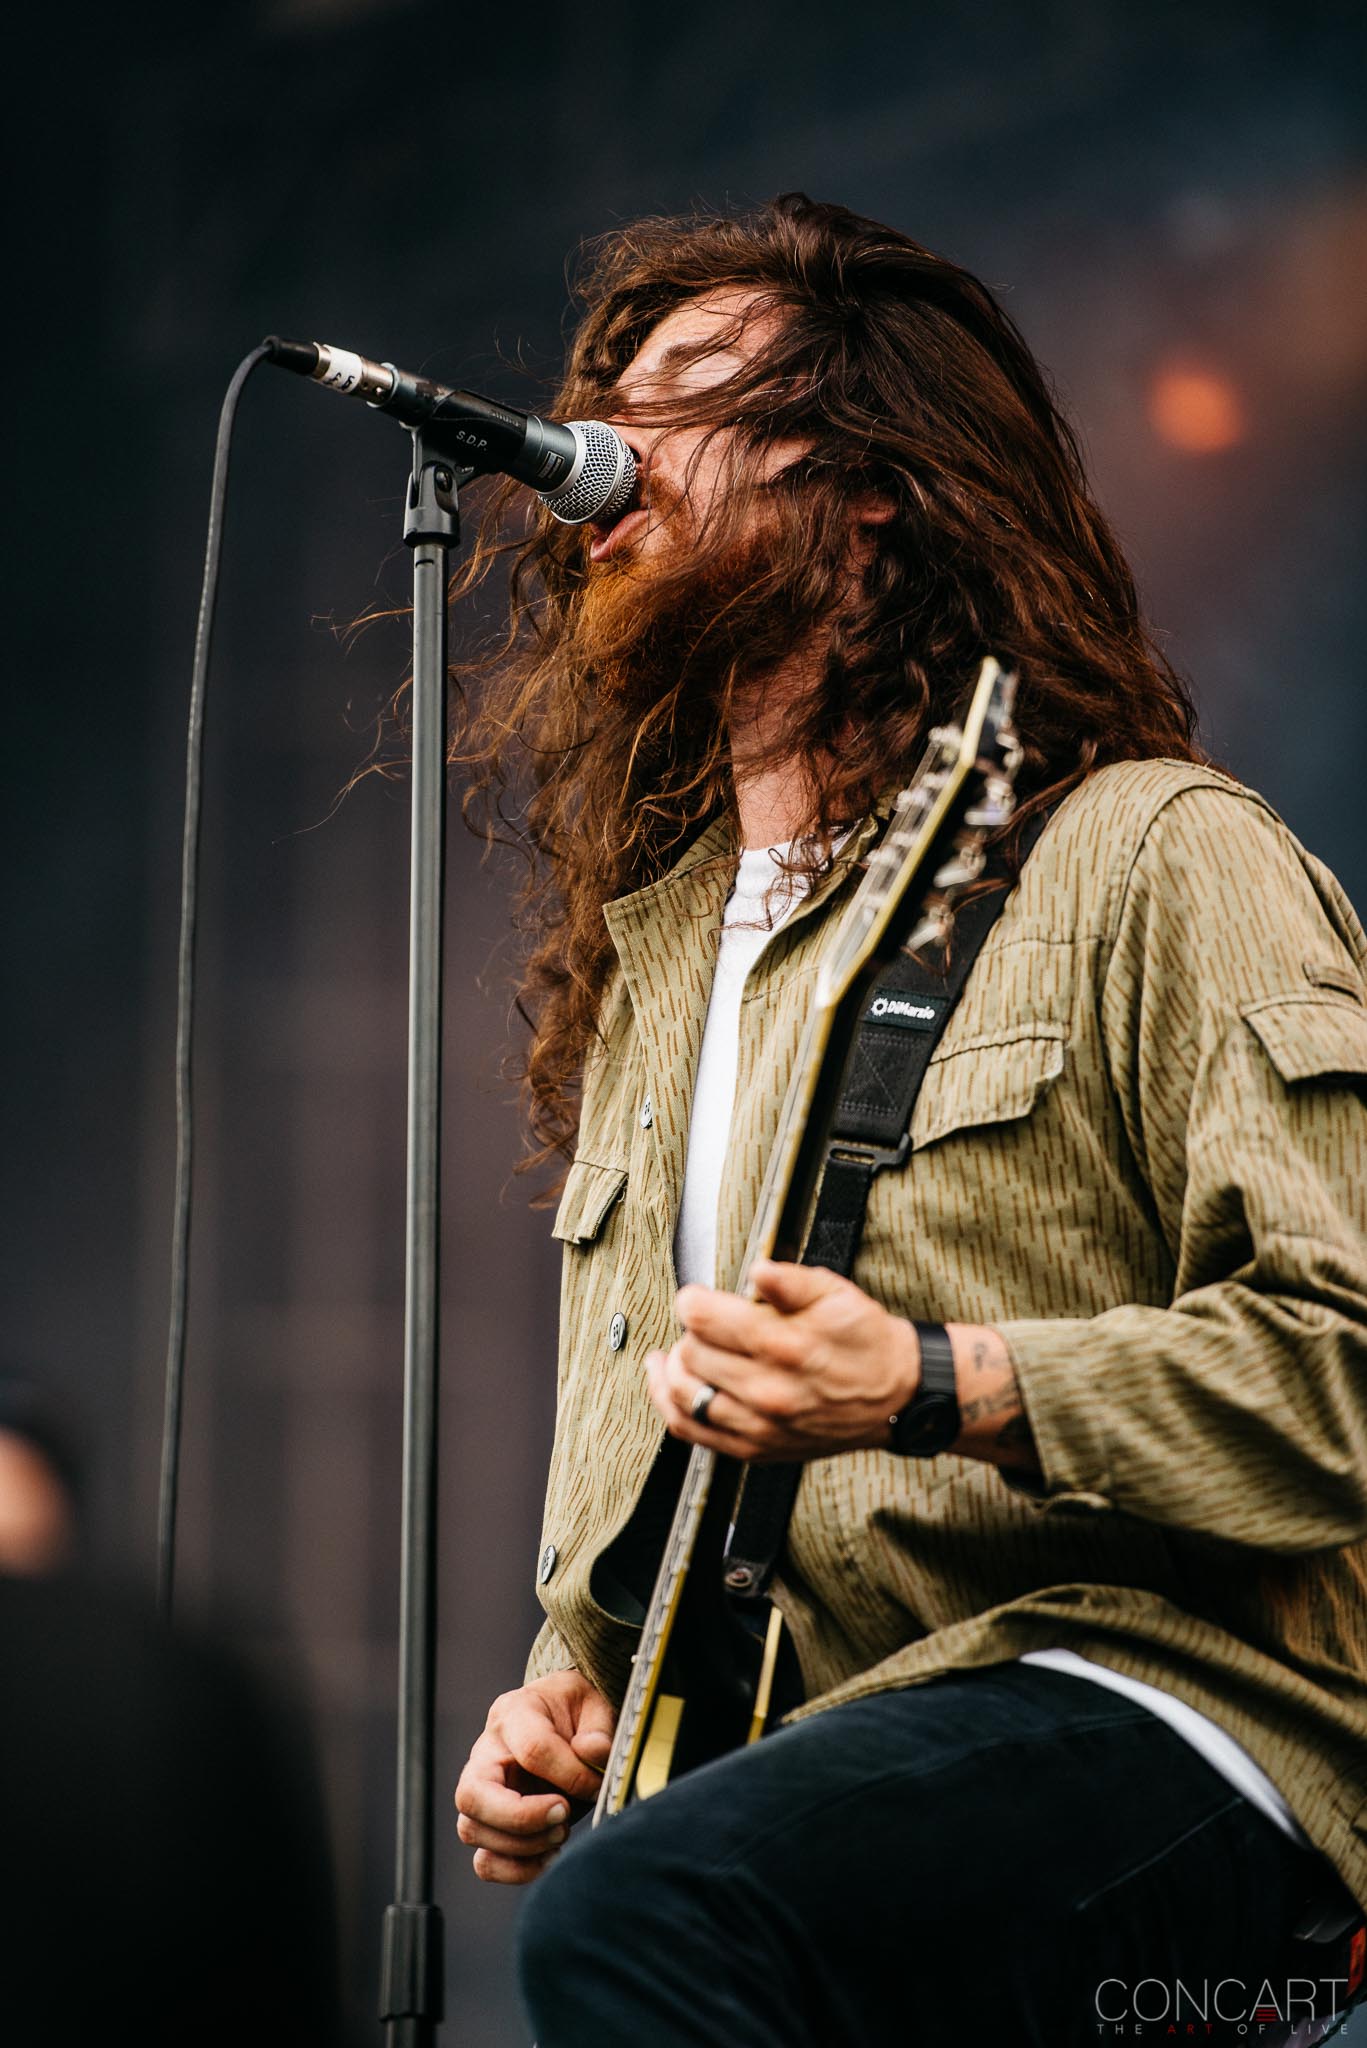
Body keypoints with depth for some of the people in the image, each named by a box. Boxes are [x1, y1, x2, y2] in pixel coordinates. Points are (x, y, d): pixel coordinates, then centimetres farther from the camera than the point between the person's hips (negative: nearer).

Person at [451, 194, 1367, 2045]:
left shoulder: (1149, 859, -2)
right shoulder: (641, 944, 22)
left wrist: (939, 1388, -21)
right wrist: (569, 1688, 13)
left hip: (1152, 1703, -6)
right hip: (733, 1757, 7)